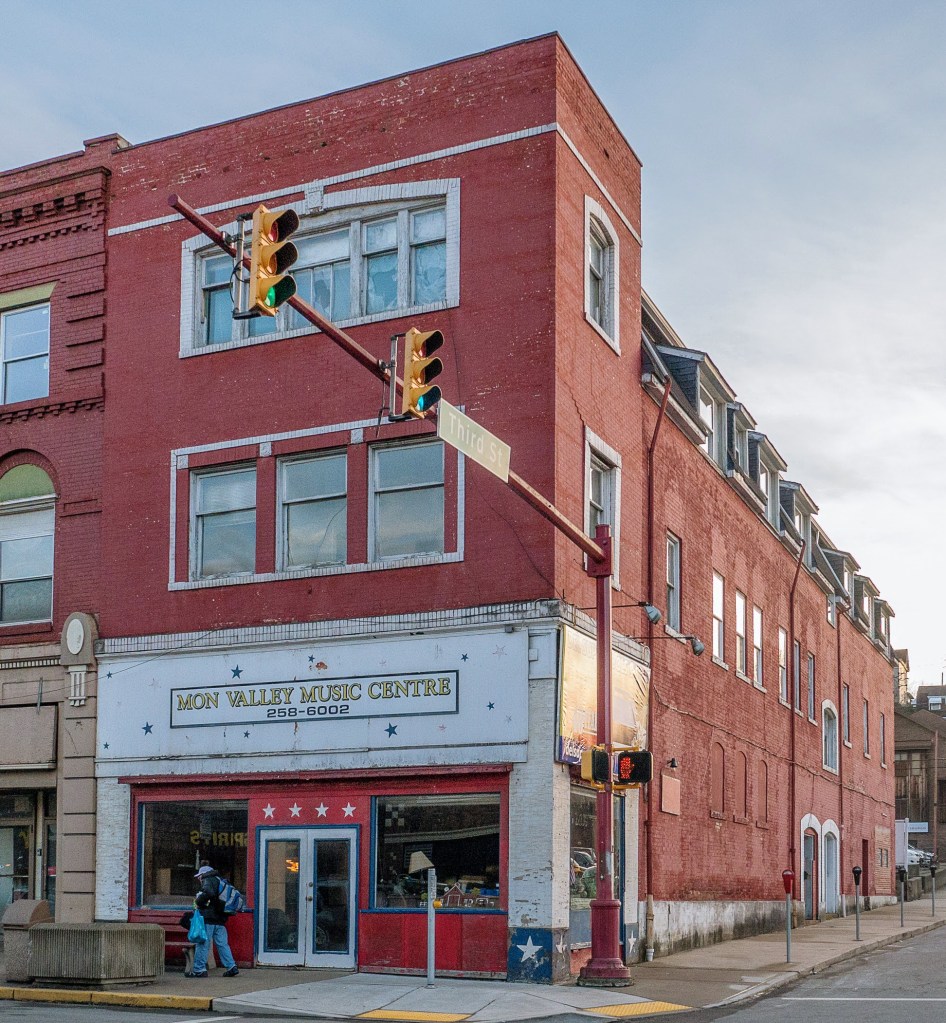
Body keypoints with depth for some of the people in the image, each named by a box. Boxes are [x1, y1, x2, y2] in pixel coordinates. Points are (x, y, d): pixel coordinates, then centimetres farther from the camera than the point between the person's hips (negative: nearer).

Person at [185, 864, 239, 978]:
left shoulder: (208, 880, -3)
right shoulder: (220, 881, 22)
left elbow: (208, 893, -23)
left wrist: (198, 902, -10)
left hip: (208, 918, -8)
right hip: (220, 920, 8)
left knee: (202, 944, -3)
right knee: (222, 944, 8)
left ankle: (199, 969, -2)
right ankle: (231, 967, 3)